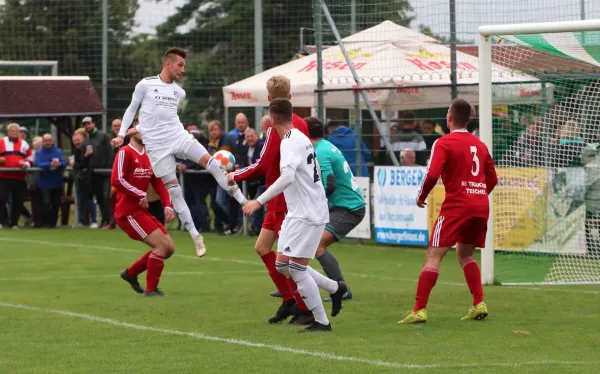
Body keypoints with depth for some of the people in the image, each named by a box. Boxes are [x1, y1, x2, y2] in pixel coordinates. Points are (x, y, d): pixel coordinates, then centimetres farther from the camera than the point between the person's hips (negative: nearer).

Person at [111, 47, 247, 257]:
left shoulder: (180, 93, 9)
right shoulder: (145, 85, -3)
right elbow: (132, 109, 9)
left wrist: (140, 129, 10)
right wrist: (121, 134, 3)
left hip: (179, 136, 3)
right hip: (157, 145, -3)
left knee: (210, 162, -17)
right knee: (174, 189, -4)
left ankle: (242, 201, -14)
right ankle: (195, 236, 1)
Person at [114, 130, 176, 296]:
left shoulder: (149, 157, 14)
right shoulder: (125, 152, -10)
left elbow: (159, 183, 15)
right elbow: (116, 180, -22)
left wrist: (167, 205, 0)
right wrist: (141, 195, -19)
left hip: (142, 211, 9)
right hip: (128, 212, -9)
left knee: (169, 248, 6)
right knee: (162, 245, -16)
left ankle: (130, 273, 21)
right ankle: (151, 290, -5)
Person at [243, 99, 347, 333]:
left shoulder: (290, 142, -18)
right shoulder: (300, 137, 12)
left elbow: (287, 177, -33)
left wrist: (260, 201, -34)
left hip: (307, 214, -10)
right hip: (298, 212, 10)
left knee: (296, 268, -8)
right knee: (282, 264, 12)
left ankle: (321, 322, -2)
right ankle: (335, 288, 23)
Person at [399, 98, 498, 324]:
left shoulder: (444, 143, -5)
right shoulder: (480, 145, 14)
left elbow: (432, 174, -16)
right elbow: (492, 180, 18)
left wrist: (421, 197, 0)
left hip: (456, 205, -6)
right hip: (481, 206, 6)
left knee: (433, 257, -5)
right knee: (465, 255, 23)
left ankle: (419, 310, -12)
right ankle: (479, 304, 11)